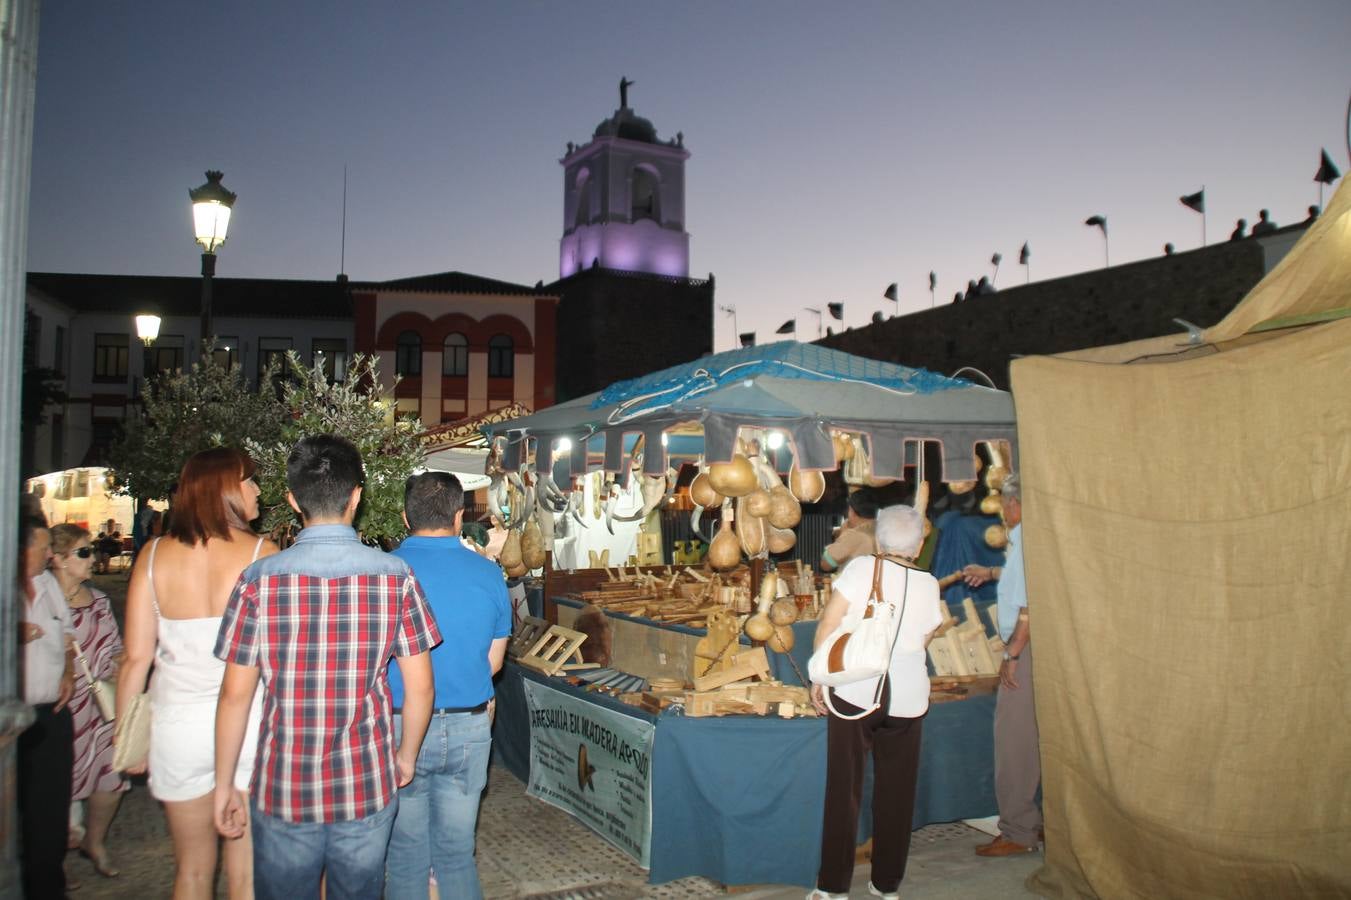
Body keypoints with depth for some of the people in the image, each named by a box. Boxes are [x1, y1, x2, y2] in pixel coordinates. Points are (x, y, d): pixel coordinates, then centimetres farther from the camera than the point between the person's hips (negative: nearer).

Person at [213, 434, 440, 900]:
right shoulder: (394, 575, -8)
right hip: (368, 789, 1)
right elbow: (419, 686, -4)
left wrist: (223, 785, 6)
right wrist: (407, 755, 12)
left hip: (284, 790, 0)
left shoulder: (260, 580, -10)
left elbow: (235, 695, -6)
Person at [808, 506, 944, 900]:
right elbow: (922, 640, 11)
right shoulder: (928, 584, 3)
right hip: (906, 697, 2)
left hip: (854, 690, -2)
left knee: (844, 787, 7)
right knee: (896, 791, 14)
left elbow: (828, 624, -8)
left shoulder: (861, 567, -4)